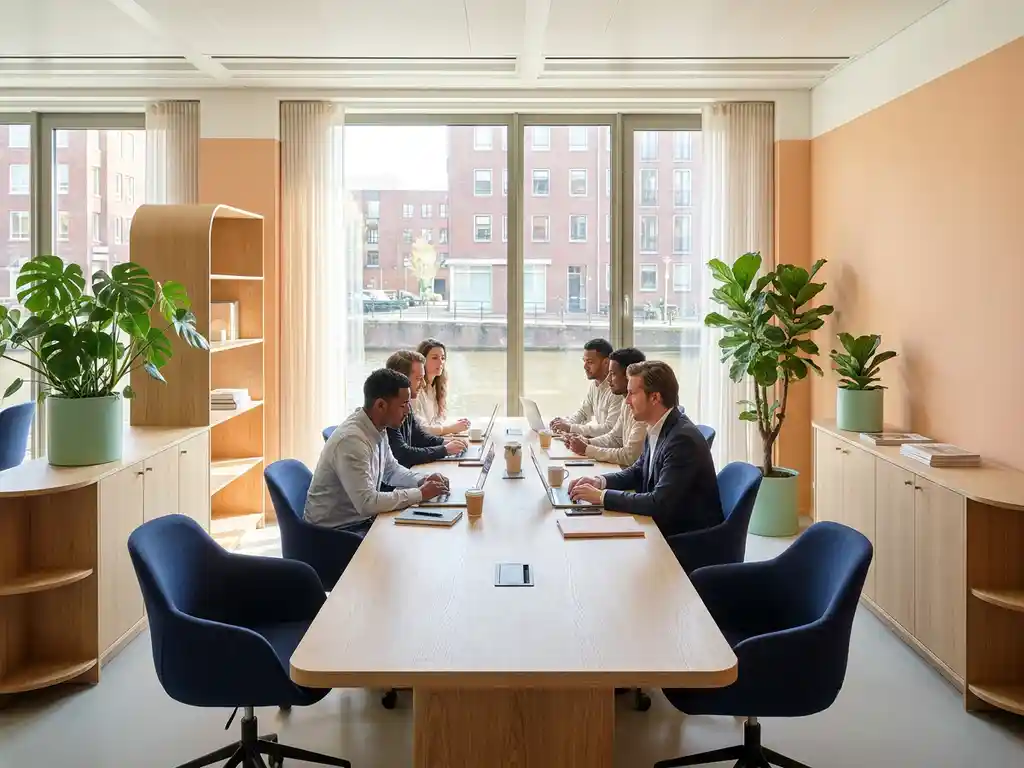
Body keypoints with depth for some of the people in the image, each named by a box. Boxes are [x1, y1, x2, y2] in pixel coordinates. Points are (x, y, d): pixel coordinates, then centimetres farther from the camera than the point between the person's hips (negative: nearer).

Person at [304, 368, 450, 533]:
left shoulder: (377, 428, -1)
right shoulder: (352, 440, -28)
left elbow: (391, 469, 16)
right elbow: (367, 503, -32)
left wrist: (423, 481, -2)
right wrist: (420, 494, -23)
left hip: (361, 518, 8)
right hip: (336, 531, -8)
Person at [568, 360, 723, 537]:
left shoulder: (683, 439, -24)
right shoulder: (657, 428, 2)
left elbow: (659, 503, -28)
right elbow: (638, 472, 15)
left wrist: (601, 496, -24)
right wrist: (600, 481, -3)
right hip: (667, 525, 7)